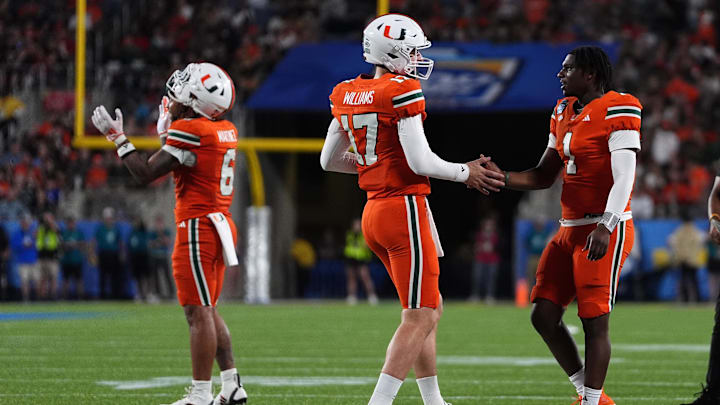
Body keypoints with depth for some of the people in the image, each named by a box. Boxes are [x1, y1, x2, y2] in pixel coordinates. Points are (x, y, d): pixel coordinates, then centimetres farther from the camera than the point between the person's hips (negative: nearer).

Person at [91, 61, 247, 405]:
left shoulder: (190, 131, -15)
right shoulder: (225, 131, 11)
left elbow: (145, 173, -12)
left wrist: (117, 137, -3)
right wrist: (168, 132, 22)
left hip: (198, 228, -9)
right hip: (221, 224, 9)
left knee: (199, 312, -7)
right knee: (206, 311, 16)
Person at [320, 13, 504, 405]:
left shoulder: (349, 95, 9)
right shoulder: (403, 92, -14)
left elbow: (329, 160, 16)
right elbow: (421, 162, -18)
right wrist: (465, 173, -2)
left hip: (374, 211, 9)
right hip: (406, 209, -9)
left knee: (430, 310, 19)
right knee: (418, 319, -6)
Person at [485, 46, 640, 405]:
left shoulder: (617, 110, -12)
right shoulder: (565, 113, 14)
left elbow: (623, 177, -19)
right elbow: (545, 176, 19)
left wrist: (605, 227, -29)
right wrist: (501, 178, 3)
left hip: (606, 230, -9)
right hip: (570, 230, 9)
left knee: (595, 321, -7)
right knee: (544, 316, 5)